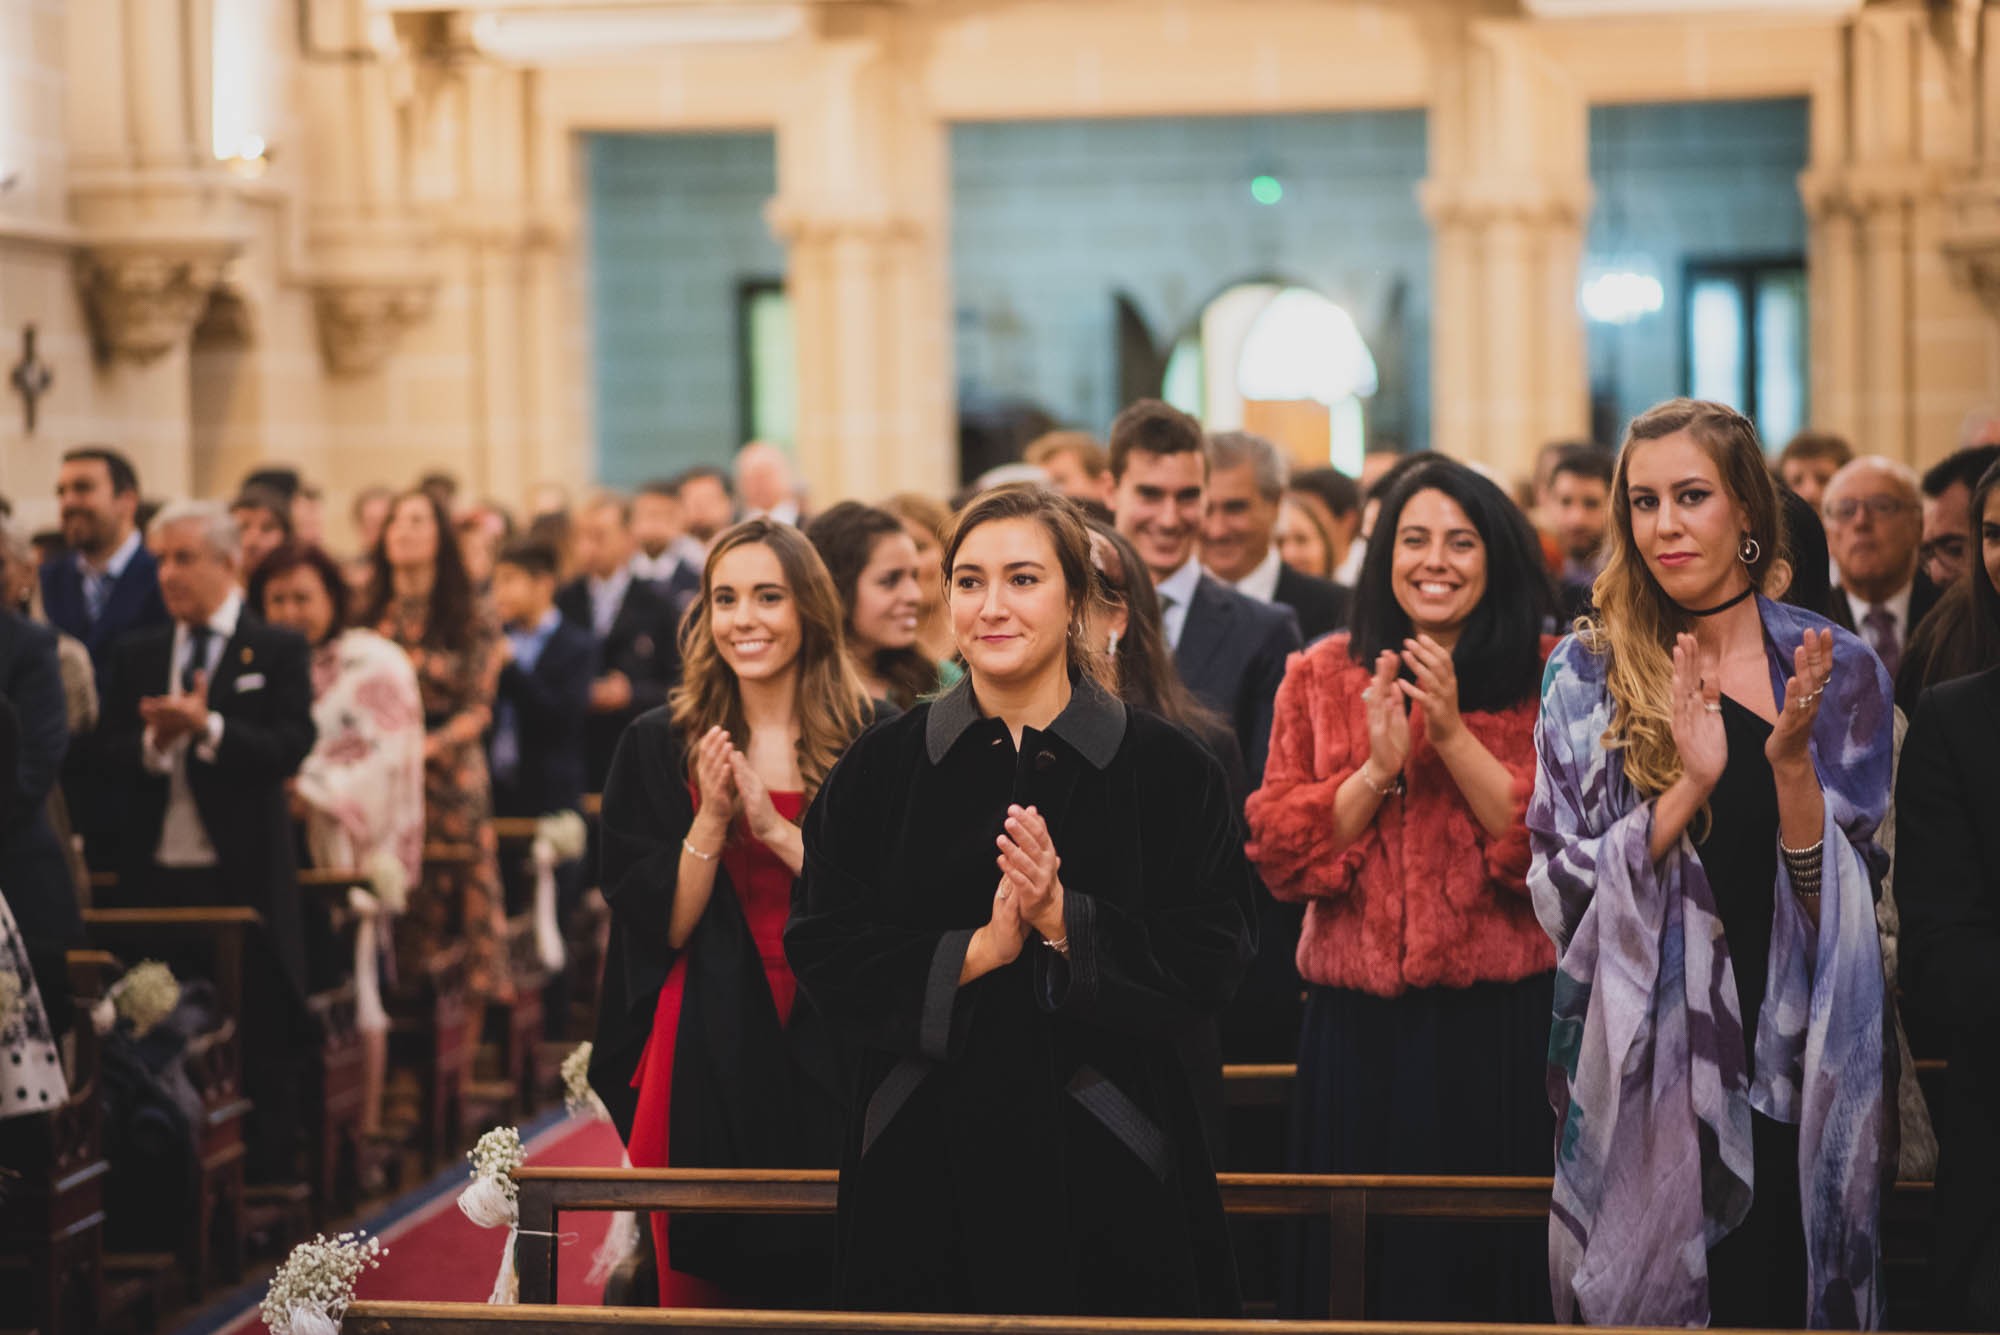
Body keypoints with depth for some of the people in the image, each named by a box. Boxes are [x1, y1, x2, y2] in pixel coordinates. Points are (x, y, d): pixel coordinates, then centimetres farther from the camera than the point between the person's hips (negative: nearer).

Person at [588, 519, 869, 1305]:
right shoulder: (660, 746, 4)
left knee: (835, 1290, 3)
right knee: (701, 1289, 6)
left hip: (831, 1062, -1)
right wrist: (711, 821, -14)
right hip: (704, 1065, 1)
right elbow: (656, 928, 0)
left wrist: (778, 830, -16)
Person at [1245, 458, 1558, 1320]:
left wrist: (1454, 735, -17)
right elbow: (1278, 854, -1)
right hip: (1357, 1030, 2)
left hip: (1504, 1027, -2)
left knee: (1494, 1265, 4)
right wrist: (1378, 769, -14)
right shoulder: (1320, 677, 7)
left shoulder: (1549, 680, 2)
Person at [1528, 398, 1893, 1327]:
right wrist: (1688, 786, -20)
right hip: (1638, 1067, 0)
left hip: (1793, 1063, 1)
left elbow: (1846, 903, -3)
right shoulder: (1586, 674, 0)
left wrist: (1791, 760, -19)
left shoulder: (1836, 672, 1)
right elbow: (1560, 894, -6)